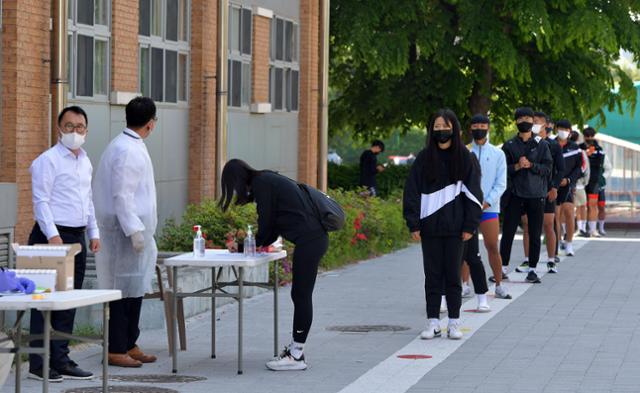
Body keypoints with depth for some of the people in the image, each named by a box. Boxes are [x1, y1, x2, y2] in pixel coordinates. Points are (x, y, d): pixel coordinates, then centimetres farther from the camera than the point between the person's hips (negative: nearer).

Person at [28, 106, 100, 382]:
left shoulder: (85, 161, 17)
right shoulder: (48, 160, -9)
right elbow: (41, 201, -14)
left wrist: (94, 232, 16)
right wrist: (52, 235, -22)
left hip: (76, 238, 8)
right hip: (53, 237, -8)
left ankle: (60, 360, 15)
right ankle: (38, 364, -4)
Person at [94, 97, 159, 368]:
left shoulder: (131, 147, 15)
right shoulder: (127, 151, -16)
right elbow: (122, 195, -21)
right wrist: (135, 231, -22)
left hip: (134, 229, 10)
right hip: (127, 231, -10)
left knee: (135, 290, 14)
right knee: (125, 290, -5)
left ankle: (129, 345, 21)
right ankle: (117, 350, -1)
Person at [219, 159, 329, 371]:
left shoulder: (261, 184, -8)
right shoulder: (268, 179, 21)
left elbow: (266, 221, -5)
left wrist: (258, 243, 12)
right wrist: (265, 243, 16)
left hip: (308, 241, -10)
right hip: (314, 237, 10)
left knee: (301, 295, -6)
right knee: (300, 295, 12)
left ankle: (297, 356, -3)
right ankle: (295, 349, 16)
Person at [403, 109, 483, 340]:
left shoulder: (465, 158, 2)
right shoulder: (424, 158, 4)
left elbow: (473, 192, 1)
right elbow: (412, 191, 4)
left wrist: (470, 225, -5)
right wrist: (413, 224, -2)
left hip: (454, 226, -1)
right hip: (430, 226, 1)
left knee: (452, 274, 3)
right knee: (432, 274, 4)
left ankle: (454, 323, 9)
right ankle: (433, 323, 8)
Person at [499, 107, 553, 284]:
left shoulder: (541, 144, 6)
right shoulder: (509, 145, 6)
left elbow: (548, 168, 0)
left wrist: (531, 165, -13)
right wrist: (516, 166, -14)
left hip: (536, 196, 0)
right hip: (515, 195, 0)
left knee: (535, 235, 3)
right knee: (508, 232, -1)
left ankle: (532, 270, 10)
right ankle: (502, 268, 6)